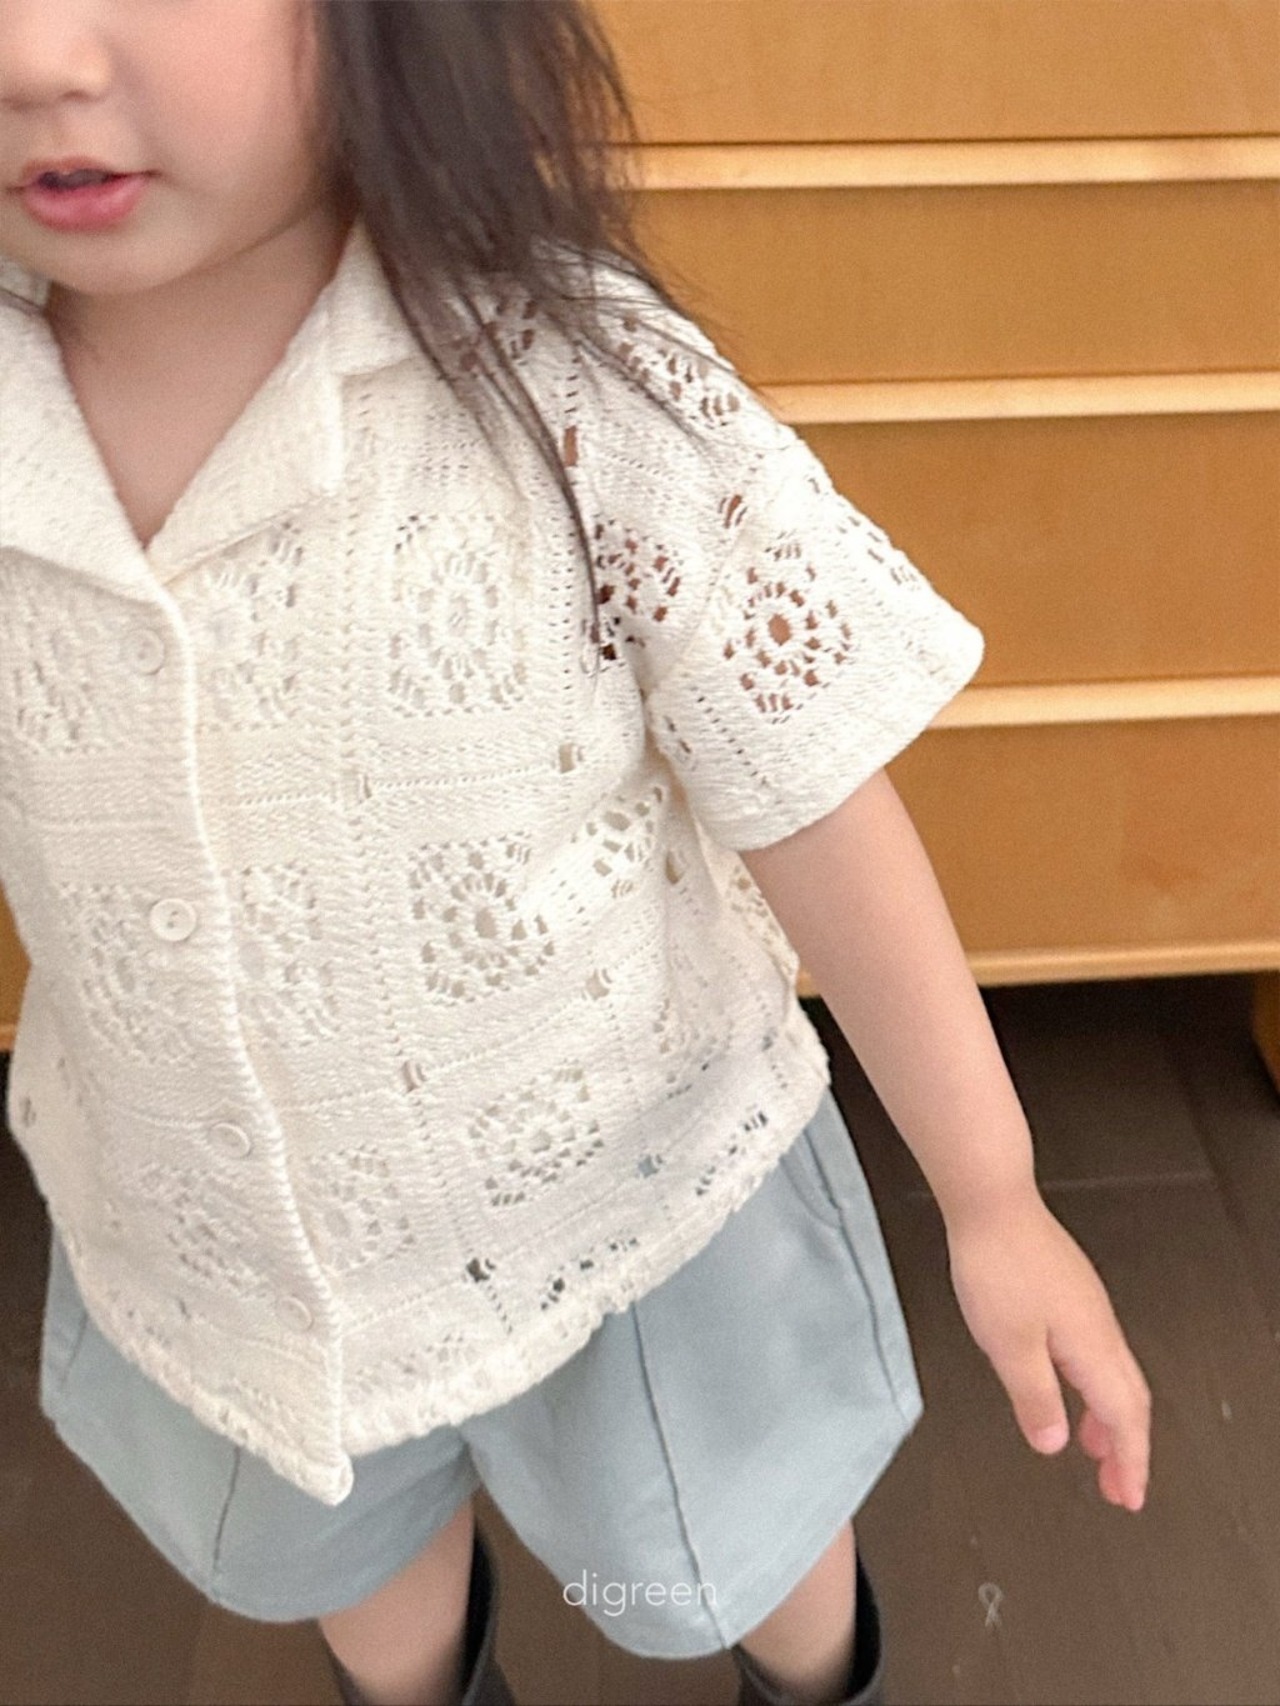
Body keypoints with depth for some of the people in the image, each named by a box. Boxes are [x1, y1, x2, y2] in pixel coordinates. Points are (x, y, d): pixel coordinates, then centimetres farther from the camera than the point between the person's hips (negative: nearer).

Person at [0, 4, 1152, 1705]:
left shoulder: (578, 387, -27)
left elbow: (815, 807, -20)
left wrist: (993, 1200, -13)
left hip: (631, 1186, -2)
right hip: (216, 1243, 4)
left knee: (731, 1557, 27)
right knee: (341, 1560, 34)